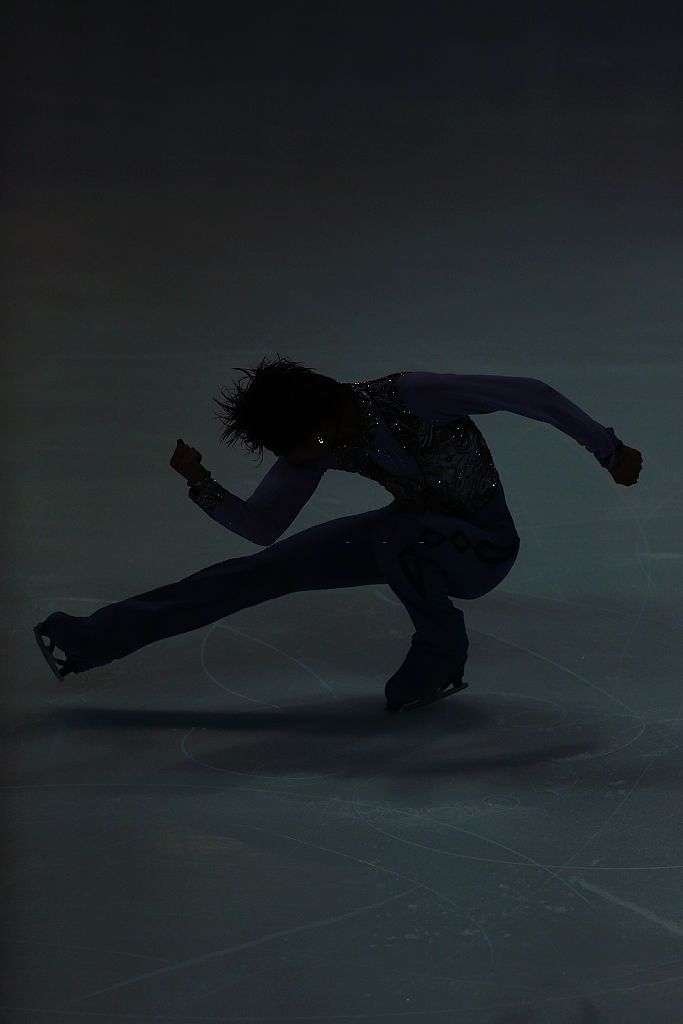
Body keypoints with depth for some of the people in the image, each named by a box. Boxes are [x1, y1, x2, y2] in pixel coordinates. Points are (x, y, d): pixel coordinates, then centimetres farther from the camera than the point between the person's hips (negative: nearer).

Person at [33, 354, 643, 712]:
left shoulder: (411, 397, -32)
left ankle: (442, 655, -8)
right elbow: (262, 527, -7)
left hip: (484, 546, -6)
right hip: (415, 532, 6)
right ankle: (93, 640, -3)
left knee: (396, 535, -38)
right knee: (271, 569, -5)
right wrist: (202, 486, -24)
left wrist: (609, 451, -20)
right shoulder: (319, 444, -12)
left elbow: (528, 393, -26)